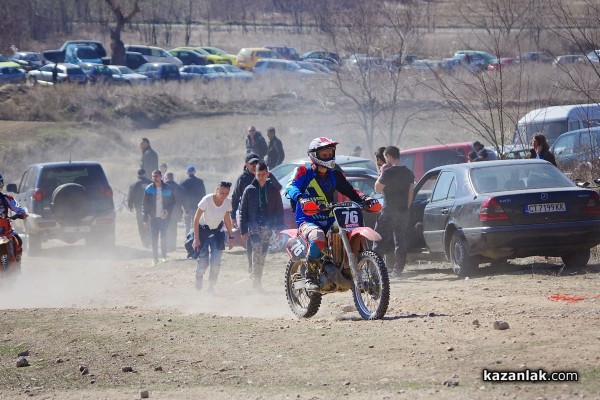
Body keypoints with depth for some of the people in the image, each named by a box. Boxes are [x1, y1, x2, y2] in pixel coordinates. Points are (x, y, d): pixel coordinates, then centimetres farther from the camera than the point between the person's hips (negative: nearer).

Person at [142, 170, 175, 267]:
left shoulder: (168, 188, -2)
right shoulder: (149, 189, -2)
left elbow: (173, 201, 7)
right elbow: (145, 205, 0)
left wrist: (168, 210, -11)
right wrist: (145, 219, -5)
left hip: (164, 217, 0)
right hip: (153, 217, 0)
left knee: (163, 237, 4)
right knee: (154, 238, -1)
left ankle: (164, 256, 16)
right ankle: (155, 258, 4)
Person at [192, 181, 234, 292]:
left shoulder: (228, 202, -11)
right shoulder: (206, 200, -24)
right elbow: (196, 219, -18)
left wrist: (230, 236, 5)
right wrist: (196, 239, -20)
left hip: (217, 232, 3)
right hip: (203, 232, -3)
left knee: (216, 262, -8)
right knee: (203, 262, -7)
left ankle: (211, 286, 7)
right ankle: (198, 279, 22)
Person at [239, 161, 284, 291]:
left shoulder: (273, 190, 7)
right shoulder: (249, 190, 4)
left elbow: (279, 211, 10)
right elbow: (243, 211, 4)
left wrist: (279, 229, 2)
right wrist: (243, 230, -2)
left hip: (268, 226, 3)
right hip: (254, 226, -3)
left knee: (262, 253, 8)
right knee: (257, 251, -18)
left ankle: (255, 275, 21)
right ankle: (256, 279, -21)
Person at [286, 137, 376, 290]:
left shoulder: (335, 175, 15)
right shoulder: (304, 172, -1)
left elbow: (350, 191, 11)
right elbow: (291, 187, -18)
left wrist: (363, 199, -11)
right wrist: (301, 198, -39)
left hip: (330, 221, 6)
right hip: (307, 221, -6)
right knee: (317, 238, -38)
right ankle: (310, 278, -24)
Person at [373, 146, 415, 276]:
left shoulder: (389, 172, -13)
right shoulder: (408, 173, 9)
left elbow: (377, 188, -7)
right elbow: (411, 192, 12)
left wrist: (381, 173, 2)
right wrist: (406, 207, 16)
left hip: (389, 210, -6)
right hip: (403, 211, 6)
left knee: (380, 240, 0)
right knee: (400, 240, 7)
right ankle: (398, 268, 5)